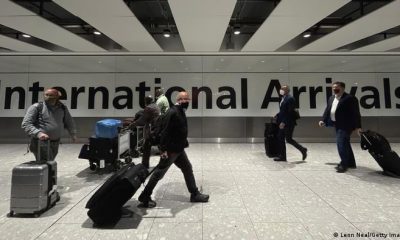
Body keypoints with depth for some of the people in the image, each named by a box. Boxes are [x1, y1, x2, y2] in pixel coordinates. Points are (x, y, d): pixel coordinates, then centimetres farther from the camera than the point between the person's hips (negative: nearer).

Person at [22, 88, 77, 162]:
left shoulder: (62, 108, 8)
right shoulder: (36, 107, -5)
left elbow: (69, 122, 19)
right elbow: (25, 124, -10)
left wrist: (73, 134, 8)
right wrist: (38, 133, -26)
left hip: (55, 143, 5)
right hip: (41, 142, -5)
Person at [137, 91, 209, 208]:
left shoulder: (180, 111, 11)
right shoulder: (172, 112, -20)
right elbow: (165, 132, -25)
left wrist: (185, 142, 21)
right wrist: (163, 149, -28)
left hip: (178, 149, 10)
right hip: (171, 150, -10)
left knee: (188, 169, 15)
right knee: (159, 173, 1)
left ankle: (195, 194, 28)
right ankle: (144, 197, 17)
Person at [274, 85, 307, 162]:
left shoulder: (290, 99, -15)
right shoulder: (283, 98, 13)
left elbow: (290, 112, -21)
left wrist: (284, 122, -23)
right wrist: (277, 116, 6)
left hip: (289, 123, -9)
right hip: (283, 123, 9)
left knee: (289, 139, -3)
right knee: (280, 138, 8)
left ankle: (302, 149, 18)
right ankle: (282, 156, 16)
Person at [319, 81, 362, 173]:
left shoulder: (350, 98, -11)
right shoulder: (331, 98, 13)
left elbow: (356, 113, -13)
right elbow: (327, 110, 15)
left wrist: (357, 126, -17)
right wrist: (323, 120, 3)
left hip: (345, 125, -8)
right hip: (337, 125, 8)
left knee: (341, 143, -13)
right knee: (345, 144, 16)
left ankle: (344, 164, -3)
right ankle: (351, 163, 28)